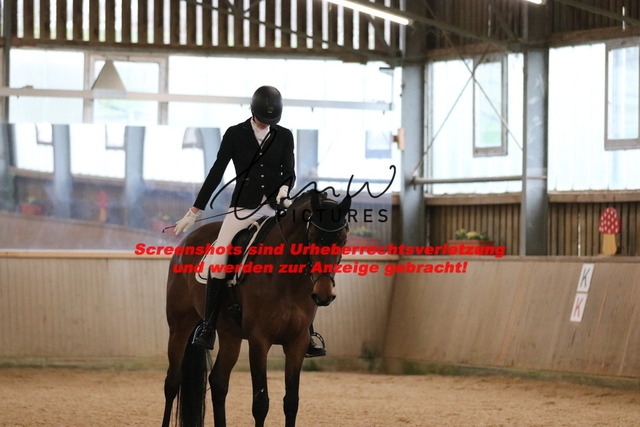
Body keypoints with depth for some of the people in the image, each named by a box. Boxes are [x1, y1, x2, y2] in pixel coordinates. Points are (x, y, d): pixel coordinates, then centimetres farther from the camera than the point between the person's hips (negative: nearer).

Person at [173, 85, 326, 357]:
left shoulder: (284, 137, 7)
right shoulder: (235, 135, 1)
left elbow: (289, 172, 5)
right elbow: (216, 174, 1)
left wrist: (284, 188, -19)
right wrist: (194, 213, 1)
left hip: (276, 209, 2)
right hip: (243, 207, -2)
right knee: (218, 258, -21)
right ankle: (208, 327, -11)